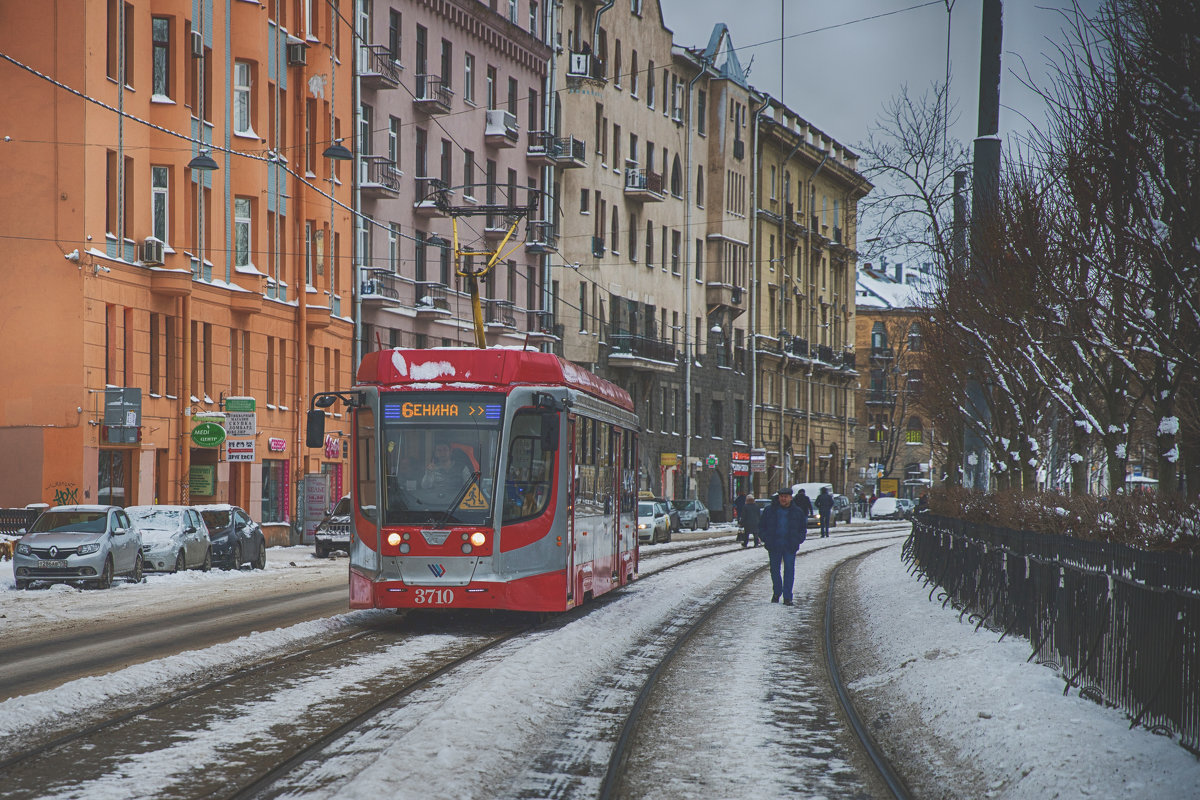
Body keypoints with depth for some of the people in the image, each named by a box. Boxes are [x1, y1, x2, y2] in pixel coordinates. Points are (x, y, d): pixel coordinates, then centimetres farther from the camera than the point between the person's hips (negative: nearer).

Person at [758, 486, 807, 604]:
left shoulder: (797, 512, 6)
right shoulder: (770, 510, 5)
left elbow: (803, 528, 15)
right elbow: (761, 526, 12)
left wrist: (798, 540, -1)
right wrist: (765, 538, -2)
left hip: (790, 547, -1)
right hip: (774, 546, 1)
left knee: (789, 571, -5)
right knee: (774, 570, 8)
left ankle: (787, 597, -1)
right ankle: (776, 592, 27)